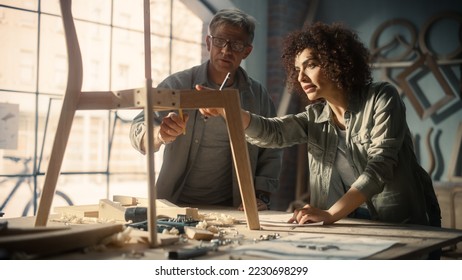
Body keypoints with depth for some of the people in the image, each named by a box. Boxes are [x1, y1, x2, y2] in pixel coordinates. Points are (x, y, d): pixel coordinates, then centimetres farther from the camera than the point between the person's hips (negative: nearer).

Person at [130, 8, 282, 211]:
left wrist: (260, 196, -4)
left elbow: (270, 155, 10)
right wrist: (159, 134, -33)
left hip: (230, 209, 1)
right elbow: (140, 130, -11)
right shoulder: (178, 85, -2)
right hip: (175, 206, -1)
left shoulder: (258, 96, 6)